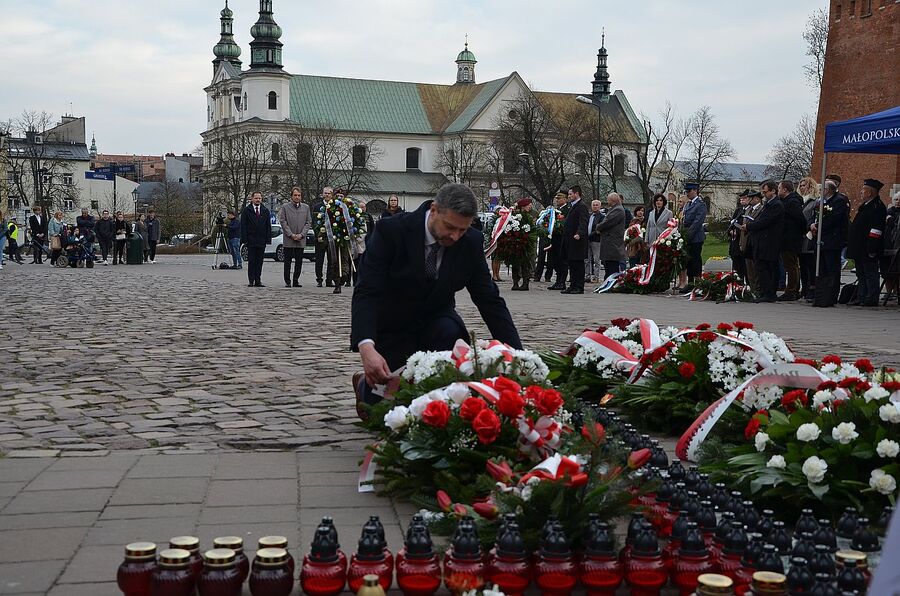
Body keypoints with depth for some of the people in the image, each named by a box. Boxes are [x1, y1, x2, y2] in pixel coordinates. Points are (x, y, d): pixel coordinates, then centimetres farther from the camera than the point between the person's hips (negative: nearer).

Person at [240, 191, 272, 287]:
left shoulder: (265, 211, 11)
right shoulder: (246, 210, 2)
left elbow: (268, 226, 10)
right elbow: (243, 226, -2)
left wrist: (268, 239, 1)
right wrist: (244, 240, -10)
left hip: (261, 241, 3)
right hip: (251, 241, -3)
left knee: (259, 261, 4)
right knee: (251, 261, 0)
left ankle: (258, 281, 8)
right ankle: (251, 281, 3)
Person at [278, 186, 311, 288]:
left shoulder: (306, 207, 10)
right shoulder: (285, 207, 2)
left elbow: (308, 222, 8)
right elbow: (282, 221, -2)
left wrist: (301, 234, -5)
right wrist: (291, 234, -9)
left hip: (301, 239, 2)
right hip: (288, 239, -2)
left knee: (299, 262, 3)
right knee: (287, 262, 1)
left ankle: (296, 281, 12)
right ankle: (287, 281, 7)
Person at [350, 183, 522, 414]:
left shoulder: (471, 242, -14)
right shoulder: (391, 230, -24)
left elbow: (489, 300, -9)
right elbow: (367, 293, -29)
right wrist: (366, 346, -47)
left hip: (436, 319, 3)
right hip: (393, 326, -3)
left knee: (452, 333, -32)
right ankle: (366, 384, 26)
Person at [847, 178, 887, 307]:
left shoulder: (877, 207, -14)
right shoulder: (865, 206, 17)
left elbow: (876, 230, -20)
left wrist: (872, 249, -24)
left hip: (868, 250, -10)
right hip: (860, 250, 10)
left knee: (870, 274, -4)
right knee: (861, 274, 14)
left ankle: (871, 299, 1)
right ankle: (861, 297, 20)